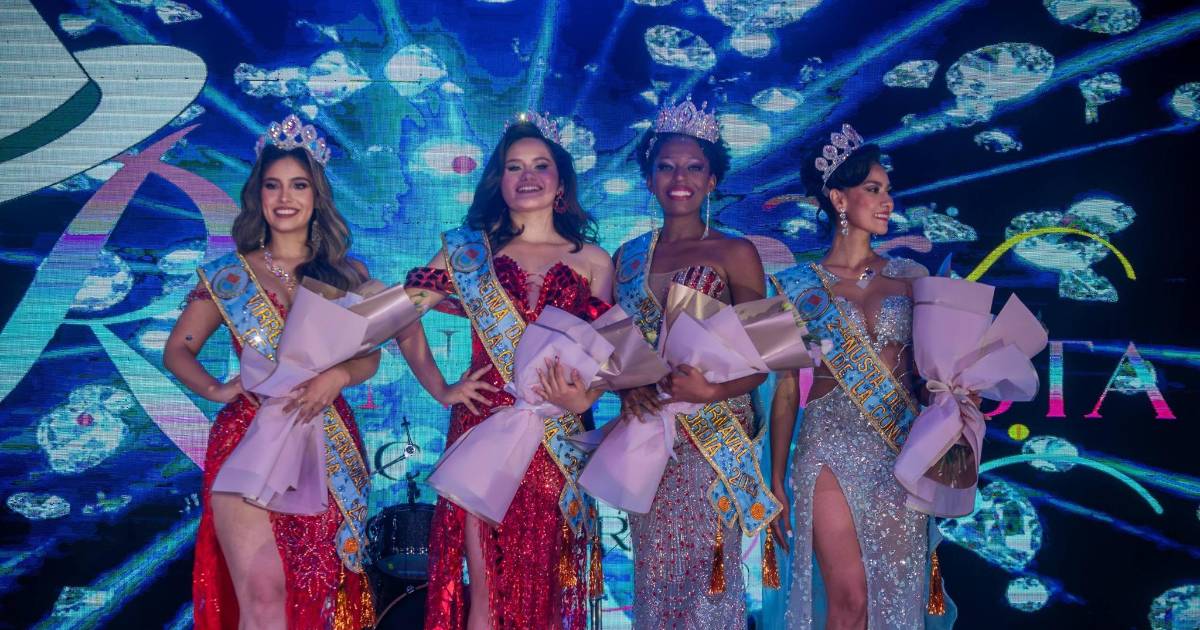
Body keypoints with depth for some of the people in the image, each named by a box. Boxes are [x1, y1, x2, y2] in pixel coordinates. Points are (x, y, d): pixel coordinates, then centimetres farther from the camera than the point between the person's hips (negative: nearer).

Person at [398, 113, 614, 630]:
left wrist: (582, 399, -13)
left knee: (546, 585, 8)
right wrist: (440, 389, 2)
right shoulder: (470, 252, 7)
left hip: (559, 442, 1)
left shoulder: (593, 261, 7)